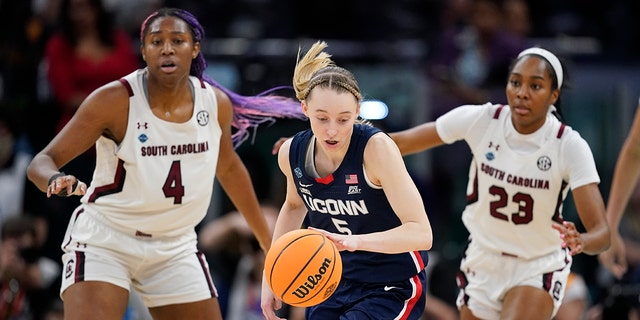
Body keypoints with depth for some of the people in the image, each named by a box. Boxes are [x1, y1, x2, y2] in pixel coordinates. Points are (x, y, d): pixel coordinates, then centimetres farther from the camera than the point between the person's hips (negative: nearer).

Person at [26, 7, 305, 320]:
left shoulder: (216, 103, -4)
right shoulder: (114, 101, -18)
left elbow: (229, 168, 16)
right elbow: (42, 162, -18)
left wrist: (267, 239, 23)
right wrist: (55, 180, -43)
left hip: (174, 247, 5)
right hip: (104, 241, -5)